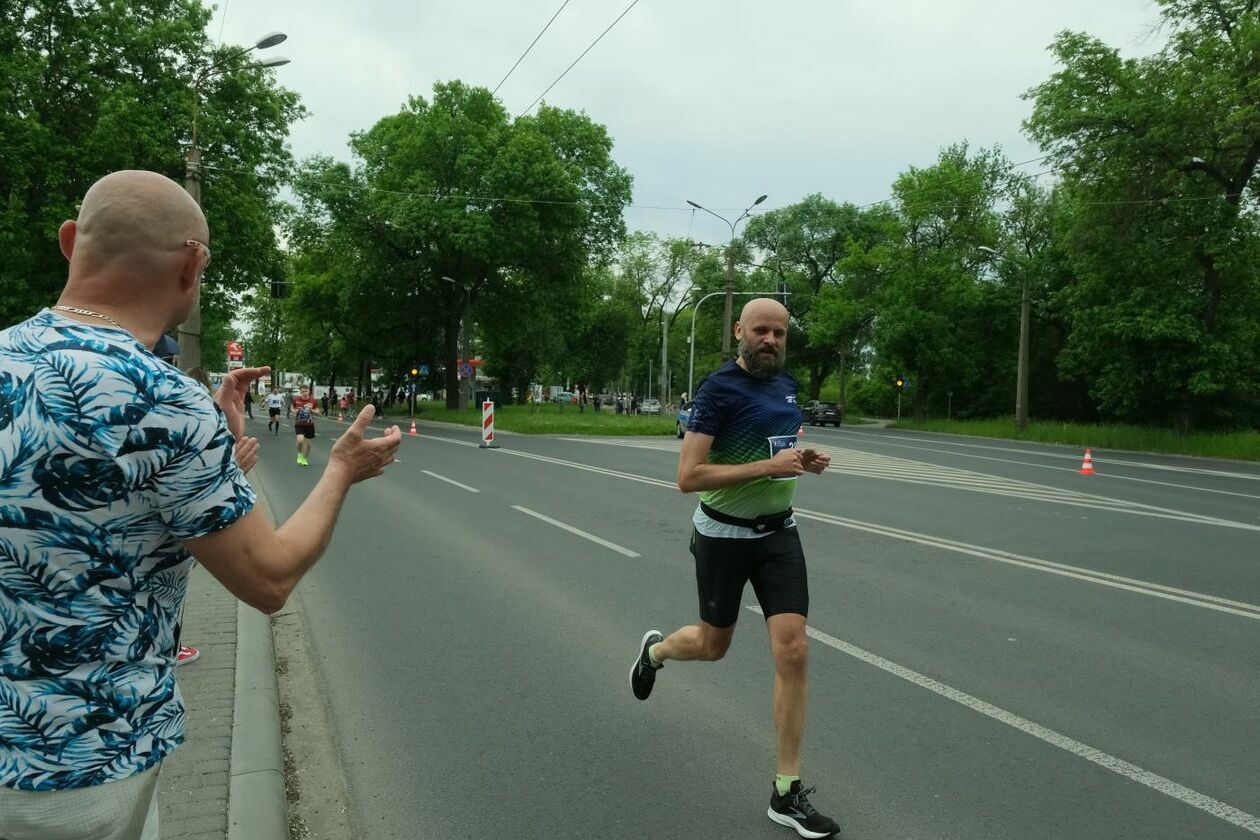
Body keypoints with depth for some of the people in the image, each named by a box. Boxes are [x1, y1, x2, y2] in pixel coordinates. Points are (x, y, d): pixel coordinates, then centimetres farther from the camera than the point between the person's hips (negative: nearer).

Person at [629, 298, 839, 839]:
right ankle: (654, 650, 52)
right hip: (724, 535, -5)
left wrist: (803, 460, 1)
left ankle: (786, 793, 7)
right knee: (712, 646, 14)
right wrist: (769, 466, -27)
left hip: (778, 533, 5)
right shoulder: (719, 389, -17)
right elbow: (688, 476, -23)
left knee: (792, 652, -5)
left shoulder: (786, 383, 5)